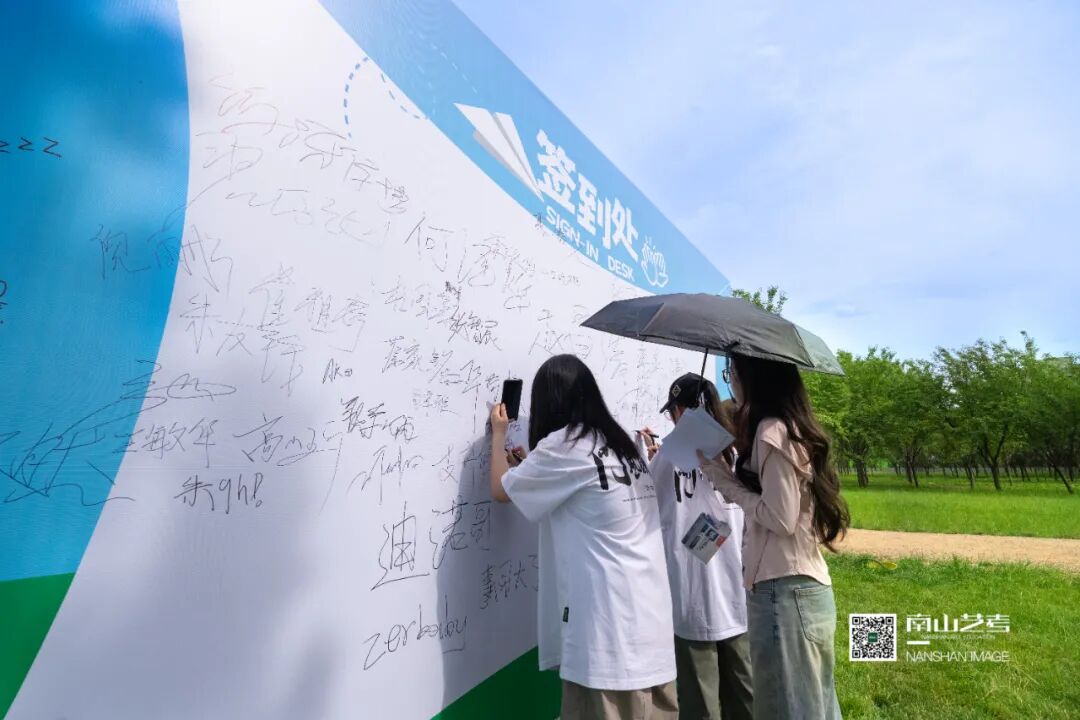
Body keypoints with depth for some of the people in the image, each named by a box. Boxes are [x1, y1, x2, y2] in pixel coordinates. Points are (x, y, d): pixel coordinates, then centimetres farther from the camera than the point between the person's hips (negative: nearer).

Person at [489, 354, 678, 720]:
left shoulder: (563, 444, -12)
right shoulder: (621, 445, 11)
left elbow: (500, 490, 2)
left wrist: (498, 434, 16)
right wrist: (529, 465, 23)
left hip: (607, 626, -8)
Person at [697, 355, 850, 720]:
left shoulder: (771, 429, -15)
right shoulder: (793, 426, 13)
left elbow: (781, 518, -18)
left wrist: (726, 481, -9)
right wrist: (727, 475, 10)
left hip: (783, 591, -9)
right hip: (809, 587, 9)